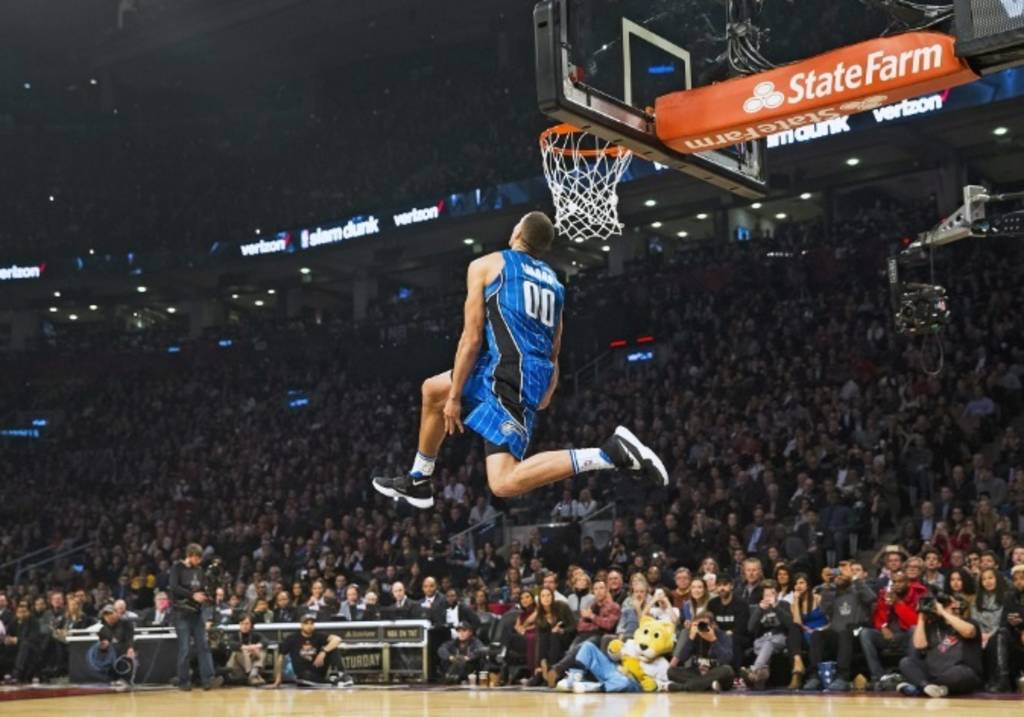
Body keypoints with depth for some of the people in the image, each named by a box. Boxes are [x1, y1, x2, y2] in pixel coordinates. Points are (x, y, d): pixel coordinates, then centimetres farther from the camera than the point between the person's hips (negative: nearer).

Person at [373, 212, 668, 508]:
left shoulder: (487, 265, 3)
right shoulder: (553, 281, 21)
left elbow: (471, 339, -4)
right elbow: (553, 354, 20)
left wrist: (454, 397, 0)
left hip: (509, 373, -9)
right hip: (536, 376, 9)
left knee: (504, 483, -19)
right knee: (432, 390, 28)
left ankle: (612, 452, -25)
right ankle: (417, 482, 36)